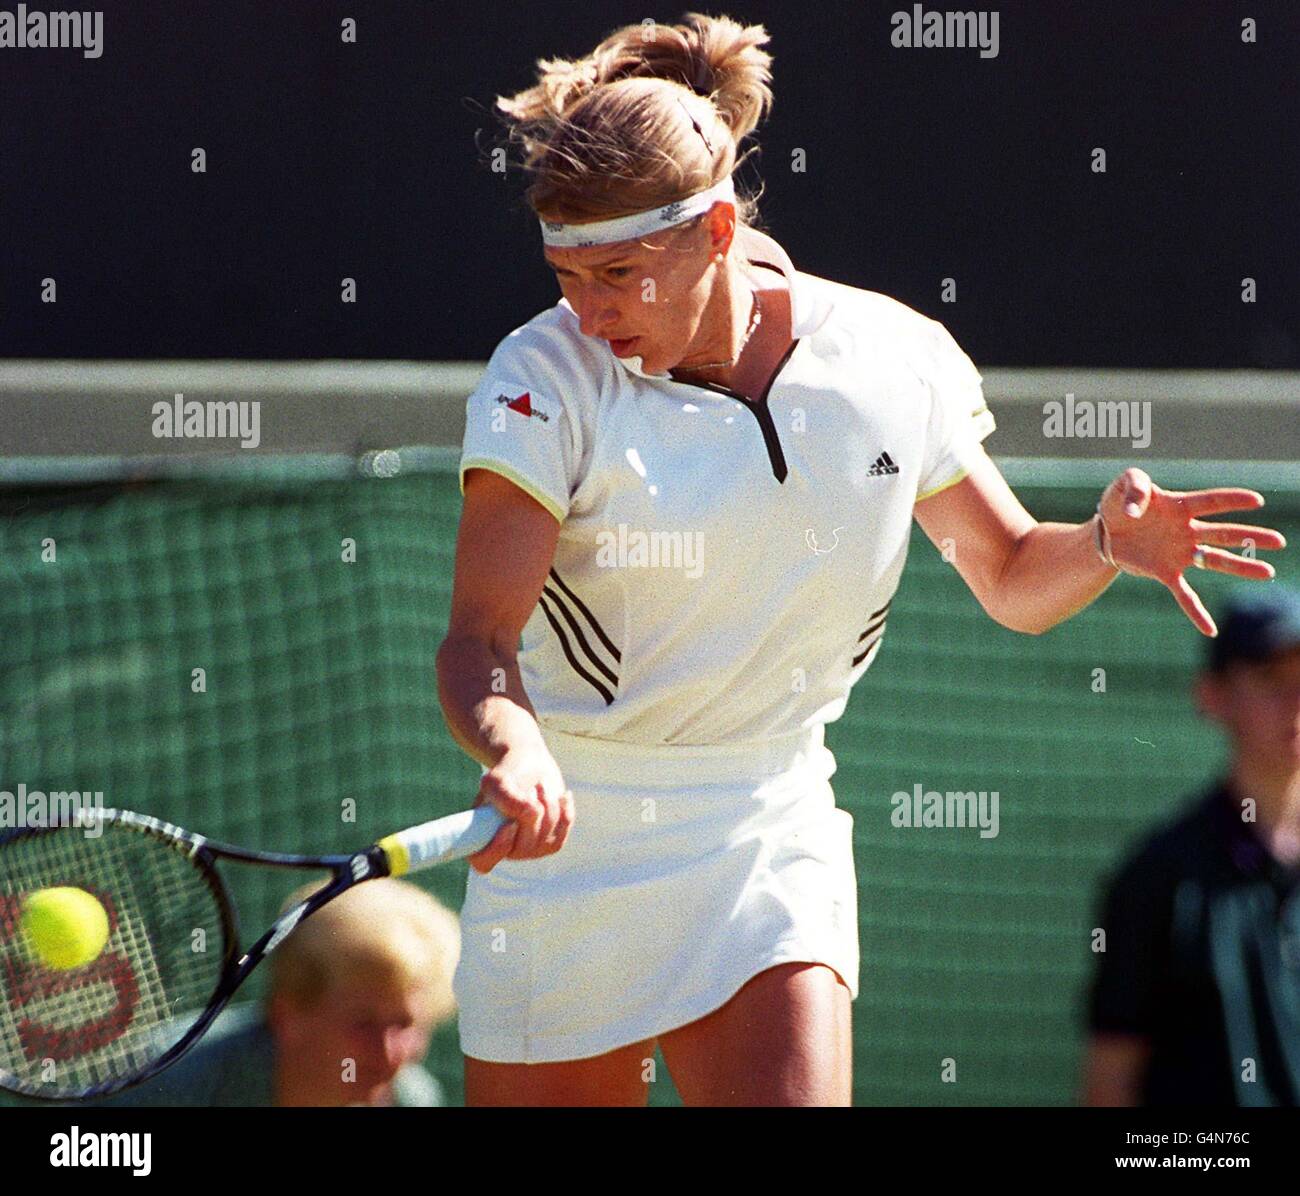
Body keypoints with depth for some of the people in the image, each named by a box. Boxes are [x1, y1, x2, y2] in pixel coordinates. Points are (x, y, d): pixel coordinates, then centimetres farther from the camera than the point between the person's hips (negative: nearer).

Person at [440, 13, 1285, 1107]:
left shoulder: (895, 361, -4)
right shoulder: (547, 377, -13)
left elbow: (1015, 581, 11)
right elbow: (481, 637, -21)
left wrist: (1107, 544, -12)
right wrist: (515, 751, -43)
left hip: (769, 841, 1)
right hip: (565, 840, -1)